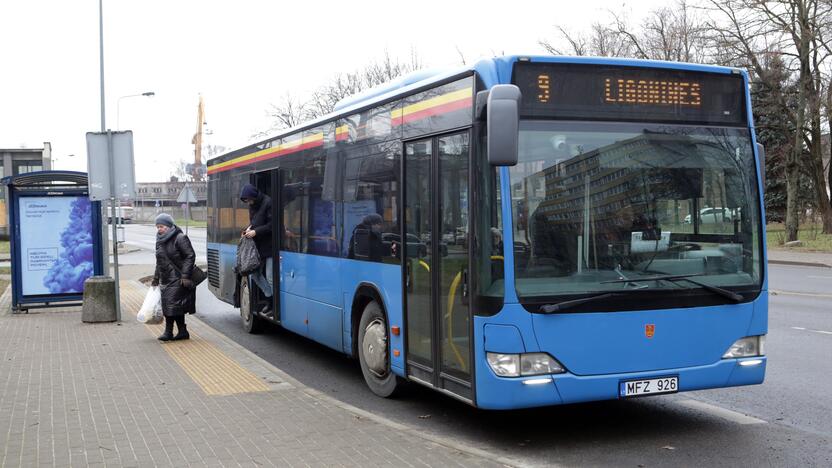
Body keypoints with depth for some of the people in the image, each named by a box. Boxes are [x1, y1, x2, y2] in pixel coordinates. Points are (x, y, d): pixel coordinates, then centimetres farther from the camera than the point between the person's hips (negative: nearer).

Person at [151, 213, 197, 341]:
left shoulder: (180, 238, -10)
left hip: (177, 279, -8)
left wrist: (185, 276, -20)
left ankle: (168, 332, -5)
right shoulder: (160, 241, 15)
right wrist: (156, 279, 22)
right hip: (165, 280, 8)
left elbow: (190, 256, -14)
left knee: (172, 304, -10)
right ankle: (182, 332, 13)